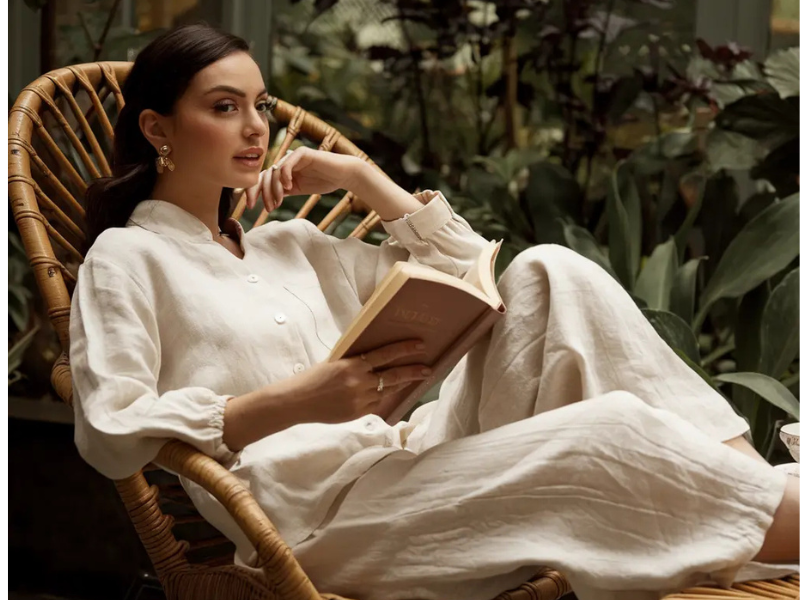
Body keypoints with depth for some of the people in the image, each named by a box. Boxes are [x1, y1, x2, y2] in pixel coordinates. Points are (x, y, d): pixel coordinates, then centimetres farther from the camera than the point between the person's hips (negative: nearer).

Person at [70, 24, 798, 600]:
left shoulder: (288, 245, 26)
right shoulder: (127, 258, 5)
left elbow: (464, 274, 26)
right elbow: (109, 433, -11)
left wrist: (359, 174, 16)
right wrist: (294, 402, -22)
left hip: (416, 454, 7)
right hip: (317, 518, -7)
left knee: (547, 274, -13)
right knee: (614, 428, -27)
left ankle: (740, 463, -21)